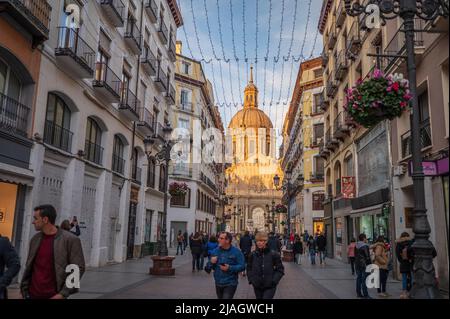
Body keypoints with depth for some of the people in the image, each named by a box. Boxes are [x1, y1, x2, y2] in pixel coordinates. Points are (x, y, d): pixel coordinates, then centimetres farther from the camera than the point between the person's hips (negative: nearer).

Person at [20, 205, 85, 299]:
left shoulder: (70, 240, -10)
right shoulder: (35, 239, 6)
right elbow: (29, 266, 14)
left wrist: (63, 294, -14)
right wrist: (24, 289, 6)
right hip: (32, 294, 5)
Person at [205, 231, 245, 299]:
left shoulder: (236, 252, -9)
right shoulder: (215, 251, 4)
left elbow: (242, 266, -13)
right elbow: (208, 268, 8)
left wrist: (229, 268, -24)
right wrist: (211, 262, -14)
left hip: (230, 284, -5)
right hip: (218, 283, 5)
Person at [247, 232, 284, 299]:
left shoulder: (273, 254, -10)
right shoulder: (253, 254, -2)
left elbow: (280, 269, -3)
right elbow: (249, 268, 11)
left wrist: (274, 281, -12)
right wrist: (251, 279, -1)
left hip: (270, 287, -4)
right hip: (257, 286, 4)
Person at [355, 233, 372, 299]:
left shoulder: (356, 246, 11)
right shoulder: (365, 246, -14)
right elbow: (367, 257, -15)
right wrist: (370, 264, -7)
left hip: (357, 264, 8)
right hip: (364, 264, -8)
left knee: (359, 278, 13)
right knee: (364, 279, -4)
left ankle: (358, 293, 18)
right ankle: (365, 295, -2)